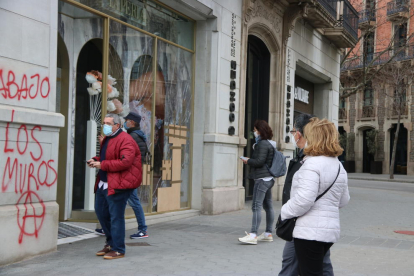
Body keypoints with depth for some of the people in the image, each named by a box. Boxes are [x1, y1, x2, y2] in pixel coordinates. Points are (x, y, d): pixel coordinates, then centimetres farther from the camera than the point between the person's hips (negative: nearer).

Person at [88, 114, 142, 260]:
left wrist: (102, 165, -23)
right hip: (104, 184, 11)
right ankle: (111, 243, 32)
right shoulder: (107, 139, 18)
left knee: (116, 217, -6)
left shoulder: (125, 141, -14)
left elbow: (125, 162, -26)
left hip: (118, 184, -10)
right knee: (101, 211, 17)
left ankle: (118, 249, 4)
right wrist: (95, 160, 9)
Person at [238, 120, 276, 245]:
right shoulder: (270, 144, 17)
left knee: (256, 206, -13)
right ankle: (268, 234, 19)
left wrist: (247, 161, -4)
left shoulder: (263, 144, -13)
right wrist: (251, 160, 15)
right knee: (268, 205, 13)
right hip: (269, 178, 11)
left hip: (262, 178, -11)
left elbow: (259, 161, -19)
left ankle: (253, 235, -17)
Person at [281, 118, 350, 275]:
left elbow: (304, 199, -24)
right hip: (331, 229, 9)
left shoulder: (312, 164, -16)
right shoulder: (338, 165, 12)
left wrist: (285, 212, -9)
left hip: (310, 232, -9)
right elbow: (344, 200, 18)